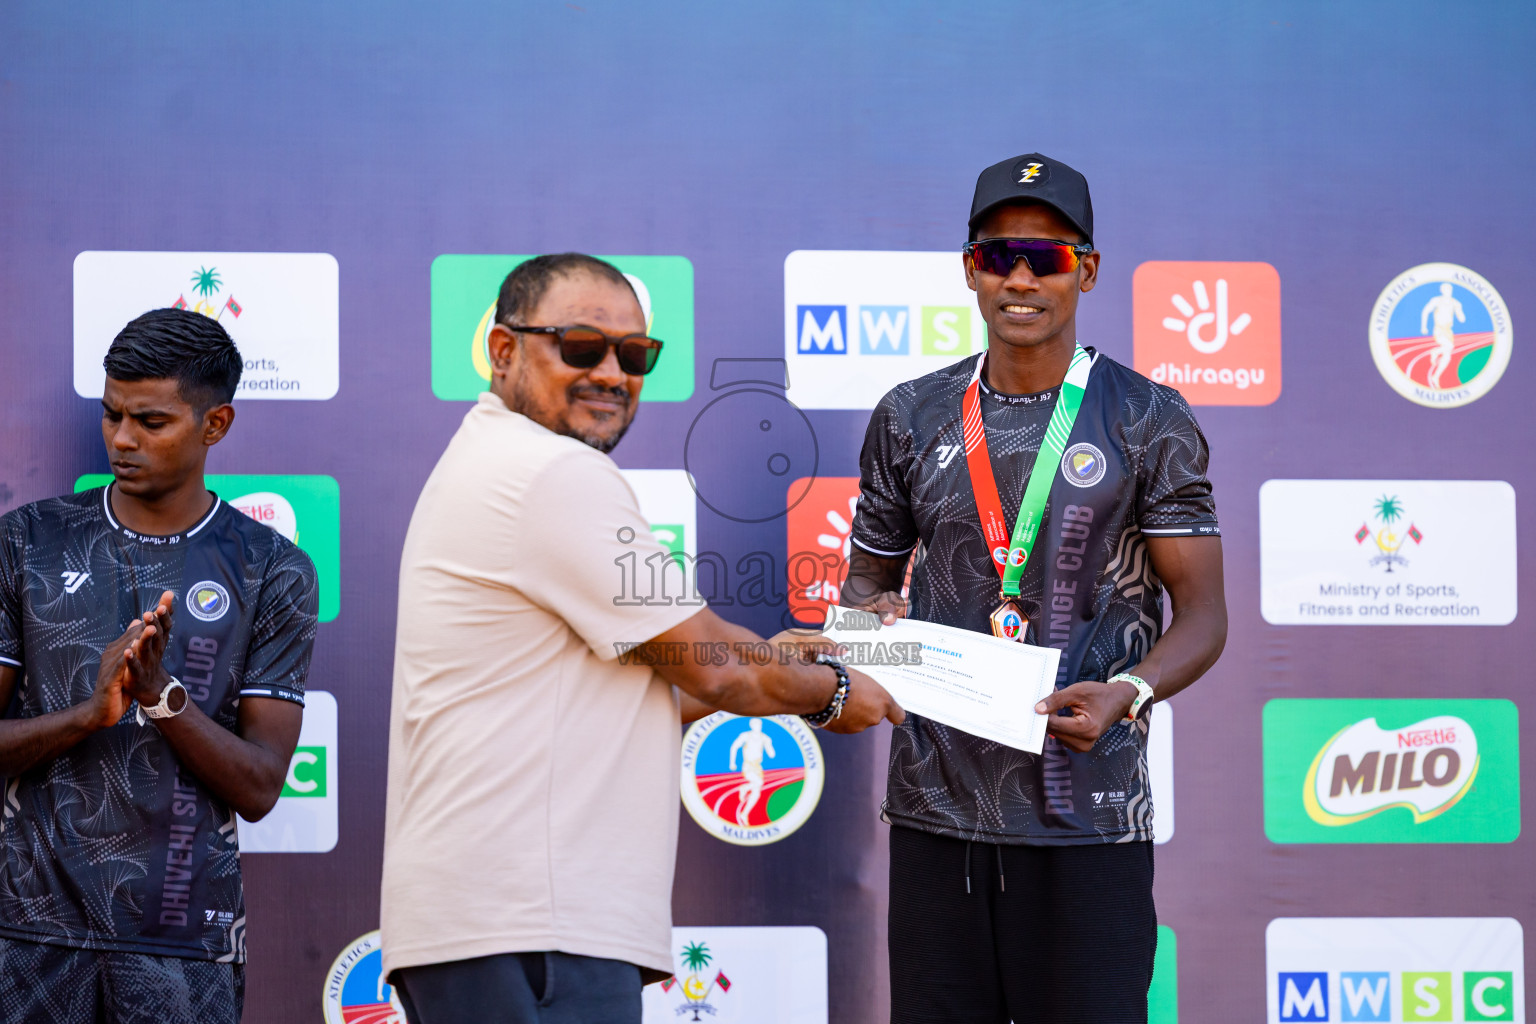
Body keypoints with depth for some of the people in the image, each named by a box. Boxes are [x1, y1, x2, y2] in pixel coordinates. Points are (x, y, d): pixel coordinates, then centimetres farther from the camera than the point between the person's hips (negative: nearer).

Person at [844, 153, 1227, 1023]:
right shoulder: (911, 419, 10)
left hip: (1089, 815, -3)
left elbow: (1203, 615, 0)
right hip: (937, 807, 3)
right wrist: (876, 611, -5)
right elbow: (869, 576, 19)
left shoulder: (1149, 422, 1)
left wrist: (1128, 693, -19)